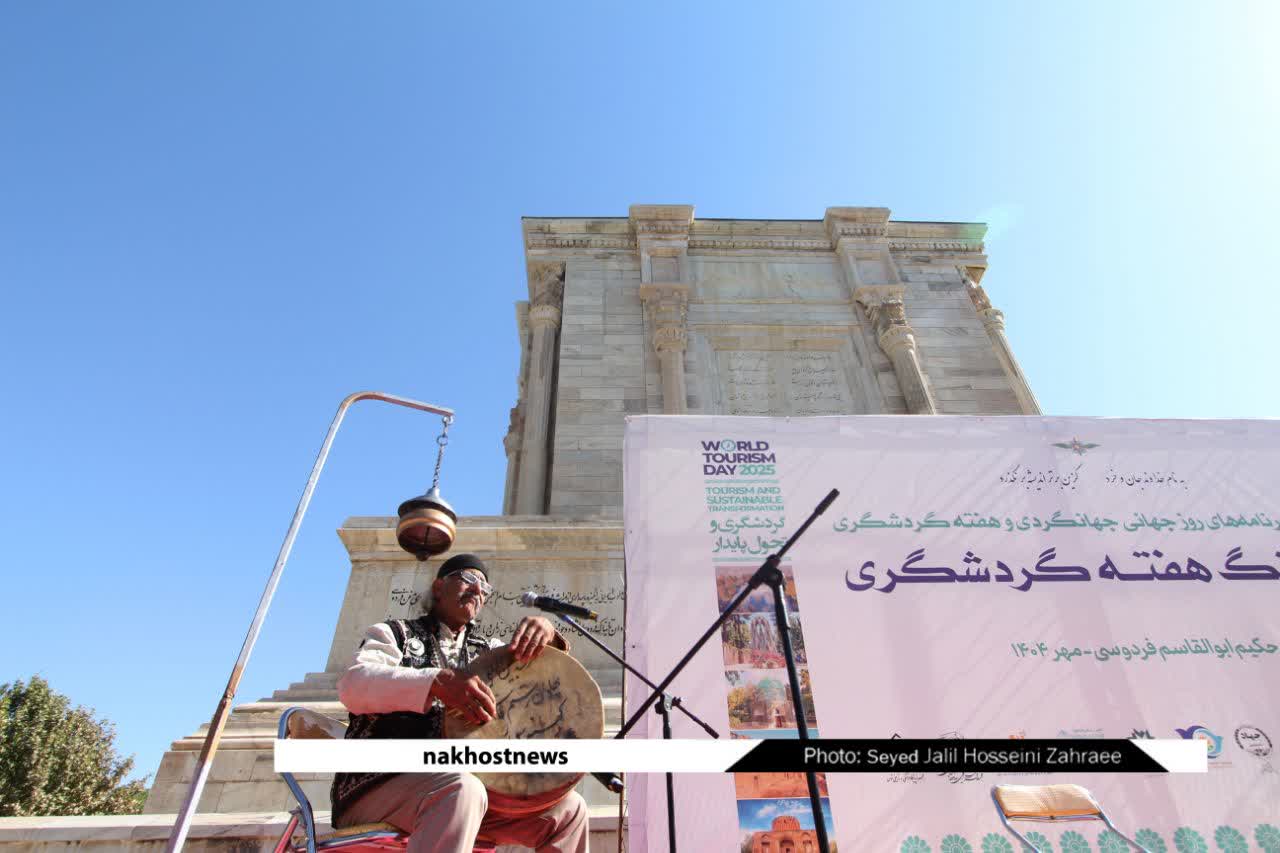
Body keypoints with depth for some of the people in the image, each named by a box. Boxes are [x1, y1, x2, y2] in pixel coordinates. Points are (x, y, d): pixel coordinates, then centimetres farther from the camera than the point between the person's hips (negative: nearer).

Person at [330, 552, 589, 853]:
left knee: (569, 808, -7)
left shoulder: (486, 649, 20)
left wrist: (545, 636, -12)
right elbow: (352, 685, -11)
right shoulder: (394, 633, 9)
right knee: (462, 791, -36)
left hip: (461, 784, 5)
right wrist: (437, 682, -28)